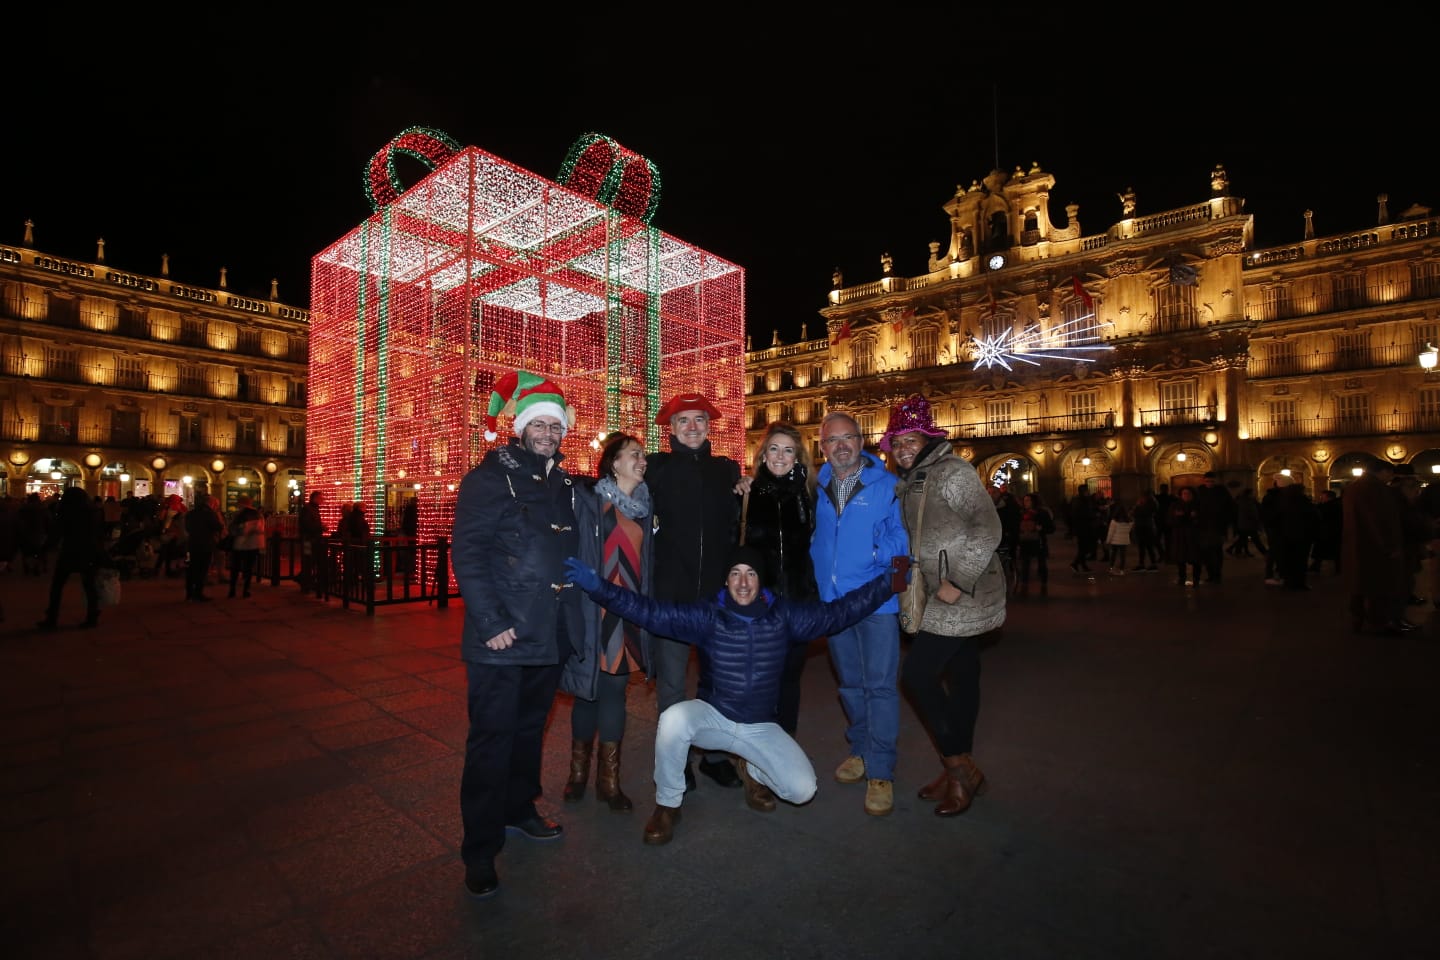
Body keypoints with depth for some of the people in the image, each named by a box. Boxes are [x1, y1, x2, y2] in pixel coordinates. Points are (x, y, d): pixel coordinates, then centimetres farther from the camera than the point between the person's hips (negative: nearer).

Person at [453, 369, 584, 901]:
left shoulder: (565, 485, 11)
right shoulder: (489, 478, -8)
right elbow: (467, 555, -14)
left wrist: (576, 614, 9)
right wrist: (491, 623, -20)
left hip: (551, 635, 6)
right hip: (503, 637, -6)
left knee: (530, 728, 20)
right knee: (492, 739, 2)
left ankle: (519, 809, 40)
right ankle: (480, 852, 17)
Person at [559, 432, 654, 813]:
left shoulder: (644, 505, 9)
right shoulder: (587, 500, -6)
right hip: (594, 609, -3)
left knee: (615, 688, 8)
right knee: (589, 688, 7)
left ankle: (609, 777, 22)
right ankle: (579, 770, 29)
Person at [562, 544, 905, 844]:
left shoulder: (783, 615, -8)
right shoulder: (707, 615, -12)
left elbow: (836, 613, -8)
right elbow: (652, 612, -20)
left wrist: (887, 582, -15)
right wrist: (598, 586, -31)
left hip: (760, 726, 2)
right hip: (712, 717, -1)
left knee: (803, 789, -15)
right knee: (672, 719, -33)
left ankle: (751, 769, 20)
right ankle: (667, 805, -5)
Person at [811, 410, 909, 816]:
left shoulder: (887, 485, -5)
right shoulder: (818, 488, 7)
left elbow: (903, 534, -9)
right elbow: (813, 538, 19)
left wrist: (883, 551, -25)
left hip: (877, 599, -4)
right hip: (833, 601, 4)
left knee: (880, 685, -1)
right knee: (850, 683, 17)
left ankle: (880, 772, 11)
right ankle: (861, 750, 35)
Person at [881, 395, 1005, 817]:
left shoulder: (952, 471, -14)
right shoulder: (910, 482, 12)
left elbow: (989, 529, -20)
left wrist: (958, 582, -22)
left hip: (964, 594, -8)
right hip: (947, 596, 9)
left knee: (917, 673, -10)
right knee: (960, 676, 15)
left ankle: (960, 767, 6)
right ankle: (960, 770, 27)